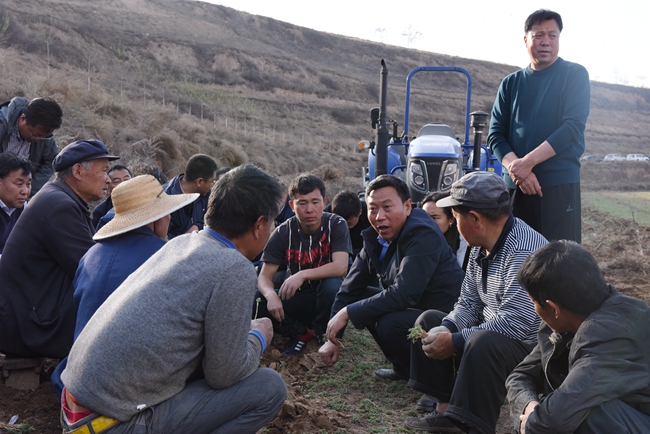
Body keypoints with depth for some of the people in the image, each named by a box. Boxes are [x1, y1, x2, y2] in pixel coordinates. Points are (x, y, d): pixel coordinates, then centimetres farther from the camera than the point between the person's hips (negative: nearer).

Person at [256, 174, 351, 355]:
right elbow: (265, 276, -11)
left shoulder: (336, 225, -13)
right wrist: (271, 295, -34)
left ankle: (319, 331, -6)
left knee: (333, 285, -36)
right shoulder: (283, 232, -9)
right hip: (296, 298, 2)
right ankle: (300, 332, -4)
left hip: (324, 298, -1)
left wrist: (303, 274, -38)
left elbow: (341, 267, -26)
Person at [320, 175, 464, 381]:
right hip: (414, 308, 9)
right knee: (360, 296, 3)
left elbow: (404, 294, -32)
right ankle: (404, 368, 12)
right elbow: (351, 287, 4)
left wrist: (347, 312, -26)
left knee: (389, 324, -30)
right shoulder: (376, 237, 1)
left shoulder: (423, 235, -25)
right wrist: (333, 337, -1)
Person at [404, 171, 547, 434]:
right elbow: (468, 304, 8)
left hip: (531, 345, -10)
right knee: (429, 321, 11)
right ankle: (446, 411, 1)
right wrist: (445, 329, -12)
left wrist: (454, 342, -26)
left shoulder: (523, 253, -27)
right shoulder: (481, 246, 4)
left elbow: (515, 323, -33)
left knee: (483, 342, -37)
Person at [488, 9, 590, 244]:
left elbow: (573, 127, -8)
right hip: (514, 185, 3)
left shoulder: (575, 75, 5)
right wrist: (515, 167, -13)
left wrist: (528, 162, -17)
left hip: (560, 185, -3)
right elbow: (496, 134, 6)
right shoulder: (511, 83, 13)